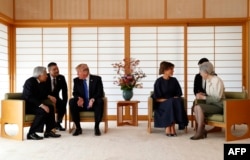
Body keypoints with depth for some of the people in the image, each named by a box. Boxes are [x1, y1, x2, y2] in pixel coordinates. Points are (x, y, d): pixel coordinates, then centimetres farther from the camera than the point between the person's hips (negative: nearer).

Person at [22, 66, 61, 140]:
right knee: (43, 110, -29)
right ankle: (31, 134, -20)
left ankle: (49, 131, -10)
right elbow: (29, 97, -27)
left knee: (50, 107, -12)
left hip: (34, 104, 8)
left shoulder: (42, 83, 7)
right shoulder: (30, 82, -17)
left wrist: (49, 96, -3)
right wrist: (42, 105, -34)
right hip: (27, 105, -8)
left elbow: (41, 95, 18)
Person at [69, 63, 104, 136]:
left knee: (100, 101, -34)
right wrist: (79, 98, -20)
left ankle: (96, 127, -22)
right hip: (81, 104, 2)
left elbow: (100, 93, -9)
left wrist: (93, 99, -29)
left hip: (93, 104, -2)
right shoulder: (76, 80, 3)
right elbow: (75, 93, 4)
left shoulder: (97, 79, -4)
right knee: (72, 101, -27)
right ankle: (78, 127, -20)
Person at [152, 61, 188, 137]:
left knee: (178, 102, -30)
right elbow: (157, 98, -6)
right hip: (162, 103, -3)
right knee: (170, 104, -35)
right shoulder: (159, 81, -4)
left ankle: (171, 127, -31)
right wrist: (166, 100, -18)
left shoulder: (174, 80, 8)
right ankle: (168, 127, -31)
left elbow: (179, 94, 10)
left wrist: (174, 99, -11)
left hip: (173, 102, 4)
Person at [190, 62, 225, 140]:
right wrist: (202, 94, -1)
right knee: (195, 107, -18)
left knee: (199, 107, -28)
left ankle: (199, 132, -19)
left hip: (218, 106, -8)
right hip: (211, 104, 8)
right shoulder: (207, 80, 8)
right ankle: (202, 130, -14)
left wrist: (203, 97, -22)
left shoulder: (217, 81, -18)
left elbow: (217, 99, -22)